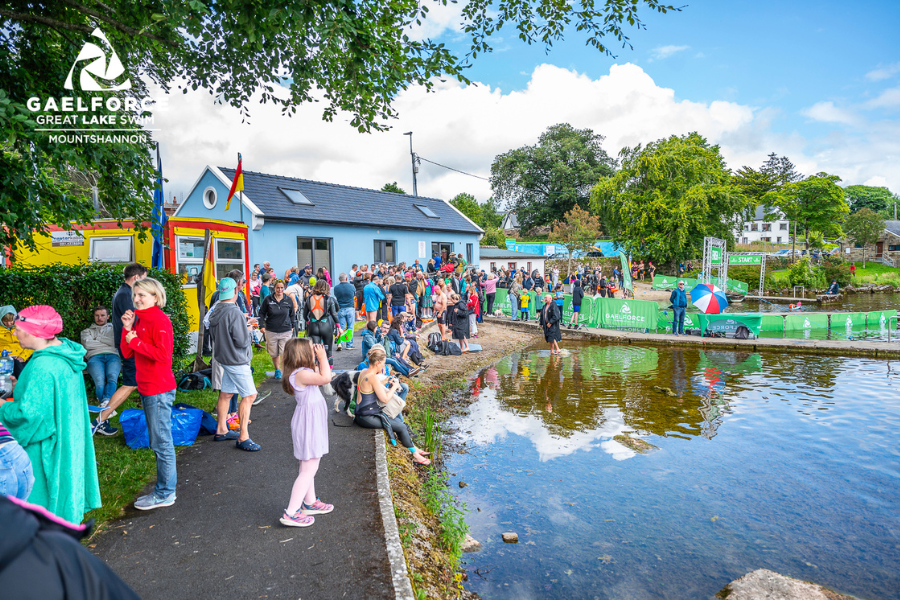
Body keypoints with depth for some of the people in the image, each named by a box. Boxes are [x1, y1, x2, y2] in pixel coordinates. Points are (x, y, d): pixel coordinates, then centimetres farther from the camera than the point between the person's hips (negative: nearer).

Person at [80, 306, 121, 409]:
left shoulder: (113, 328, 31)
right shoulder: (87, 331, 33)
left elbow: (116, 342, 9)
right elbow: (87, 344, 11)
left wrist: (98, 338, 12)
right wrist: (107, 343, 13)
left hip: (112, 355, 0)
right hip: (95, 357, 0)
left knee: (112, 377, -35)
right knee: (99, 380, -32)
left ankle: (106, 401, -55)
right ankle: (107, 407, -47)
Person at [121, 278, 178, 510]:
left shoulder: (160, 320, -14)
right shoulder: (138, 319, 12)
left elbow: (163, 354, -22)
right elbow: (127, 353, 9)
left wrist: (136, 341, -17)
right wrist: (127, 328, -1)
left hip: (159, 389, -9)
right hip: (146, 388, 9)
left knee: (161, 442, -1)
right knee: (158, 440, 19)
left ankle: (165, 493, 8)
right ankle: (168, 478, 32)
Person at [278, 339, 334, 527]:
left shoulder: (304, 372, 7)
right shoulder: (301, 374, -24)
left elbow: (320, 377, 20)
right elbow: (326, 378, -32)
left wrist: (319, 361, 9)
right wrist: (322, 357, -20)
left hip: (312, 422, 11)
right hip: (308, 424, -11)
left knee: (308, 466, 22)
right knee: (309, 469, -4)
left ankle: (310, 503, 37)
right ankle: (291, 513, 2)